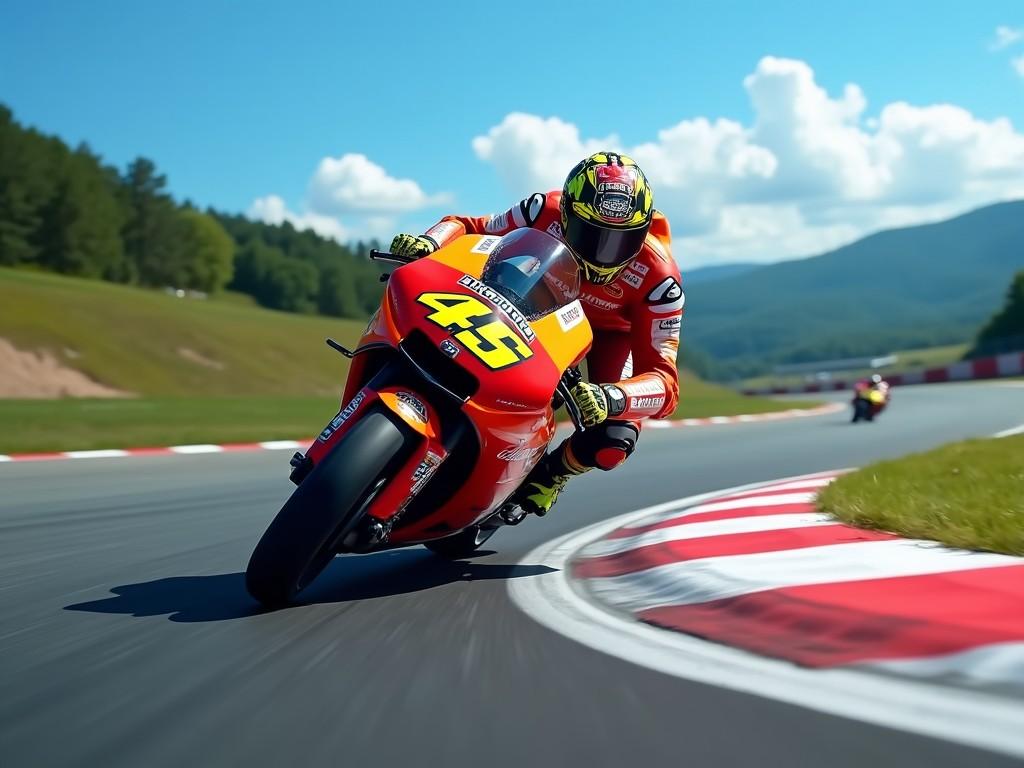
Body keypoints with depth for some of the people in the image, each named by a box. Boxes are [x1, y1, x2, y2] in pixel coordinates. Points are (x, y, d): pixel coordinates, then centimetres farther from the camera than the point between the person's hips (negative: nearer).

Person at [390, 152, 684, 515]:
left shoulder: (659, 279, -37)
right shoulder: (545, 212, -33)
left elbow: (664, 381, -40)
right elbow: (472, 229, -16)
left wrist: (611, 398, -63)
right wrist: (429, 242, -40)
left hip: (614, 329, -2)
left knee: (612, 443, -26)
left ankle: (554, 470, 10)